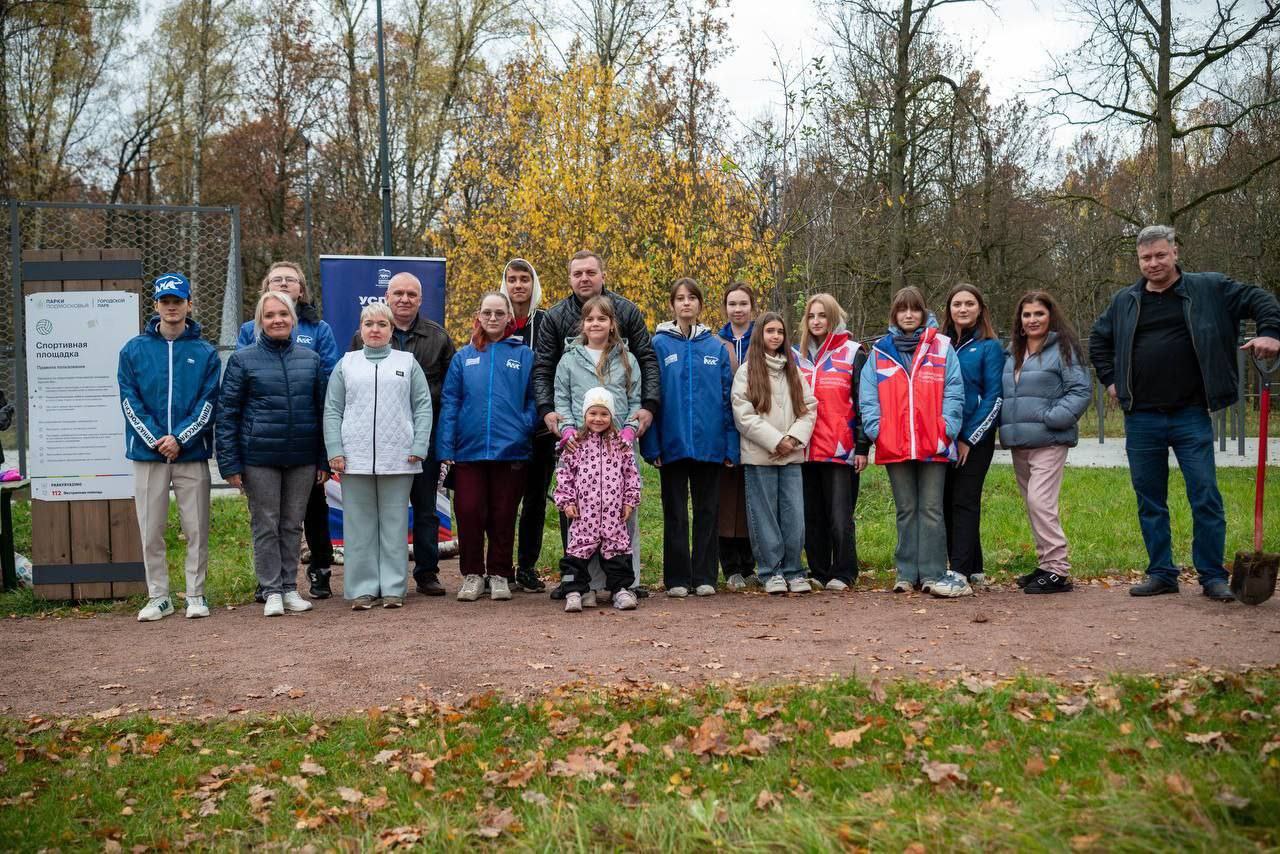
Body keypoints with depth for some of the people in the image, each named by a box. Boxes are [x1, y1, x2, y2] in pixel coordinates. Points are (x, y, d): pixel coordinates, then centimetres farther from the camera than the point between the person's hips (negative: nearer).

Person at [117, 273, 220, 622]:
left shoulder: (206, 352, 5)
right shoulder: (134, 350, 6)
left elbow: (209, 402, -1)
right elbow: (130, 401, 1)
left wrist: (180, 438, -13)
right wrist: (155, 440, -10)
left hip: (192, 453, -1)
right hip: (147, 453, 1)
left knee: (196, 528, 2)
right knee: (151, 530, 5)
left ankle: (196, 594, 12)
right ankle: (158, 597, 15)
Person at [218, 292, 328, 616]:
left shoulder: (311, 359, 8)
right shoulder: (243, 360, 0)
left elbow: (321, 409, 11)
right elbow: (227, 413, -1)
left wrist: (324, 459, 7)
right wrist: (230, 464, -7)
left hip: (302, 458, 2)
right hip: (259, 458, -2)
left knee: (292, 524, 9)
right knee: (266, 525, 3)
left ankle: (290, 587, 19)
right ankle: (272, 591, 12)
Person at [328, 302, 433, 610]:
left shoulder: (408, 362, 10)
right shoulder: (347, 364, 12)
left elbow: (423, 407, 6)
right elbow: (332, 411, 8)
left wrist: (419, 447, -5)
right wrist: (335, 451, -3)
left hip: (398, 458, -1)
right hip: (355, 458, 1)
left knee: (395, 523, 4)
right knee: (360, 524, 4)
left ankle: (393, 587, 10)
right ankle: (362, 588, 10)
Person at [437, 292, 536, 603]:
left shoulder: (524, 355, 4)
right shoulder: (463, 357, 7)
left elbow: (533, 399, 5)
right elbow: (450, 404, 4)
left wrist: (524, 427, -12)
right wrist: (446, 448, -3)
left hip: (510, 450, -1)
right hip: (469, 450, 1)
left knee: (503, 516, 7)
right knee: (468, 513, 1)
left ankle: (500, 574, 21)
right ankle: (472, 574, 17)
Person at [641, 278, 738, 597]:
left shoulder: (716, 347, 6)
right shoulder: (659, 345, 0)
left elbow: (727, 399, 5)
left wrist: (731, 445, -1)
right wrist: (652, 445, -9)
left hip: (709, 444, 2)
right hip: (673, 442, -2)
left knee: (708, 511, 8)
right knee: (675, 513, 6)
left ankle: (704, 577, 17)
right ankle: (677, 579, 14)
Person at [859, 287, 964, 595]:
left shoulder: (942, 347, 5)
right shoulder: (879, 351, 10)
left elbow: (954, 391, 0)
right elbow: (868, 396, 5)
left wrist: (947, 427, -10)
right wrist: (875, 429, -7)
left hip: (933, 443, -2)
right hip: (894, 444, 2)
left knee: (931, 509, 1)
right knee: (906, 510, 9)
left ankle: (932, 573, 5)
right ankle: (907, 573, 14)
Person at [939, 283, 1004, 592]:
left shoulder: (989, 347, -1)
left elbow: (994, 397, -6)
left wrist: (969, 438, -10)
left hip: (976, 436, -5)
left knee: (964, 501, -8)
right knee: (946, 502, 5)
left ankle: (960, 572, -8)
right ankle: (974, 569, 15)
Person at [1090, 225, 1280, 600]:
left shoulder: (1208, 288, 3)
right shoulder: (1125, 301, 10)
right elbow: (1098, 340, 25)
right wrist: (1110, 379, 15)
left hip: (1191, 415, -3)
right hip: (1141, 418, 3)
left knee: (1206, 498, -1)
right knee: (1149, 501, 8)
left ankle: (1213, 577, 10)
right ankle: (1161, 574, 18)